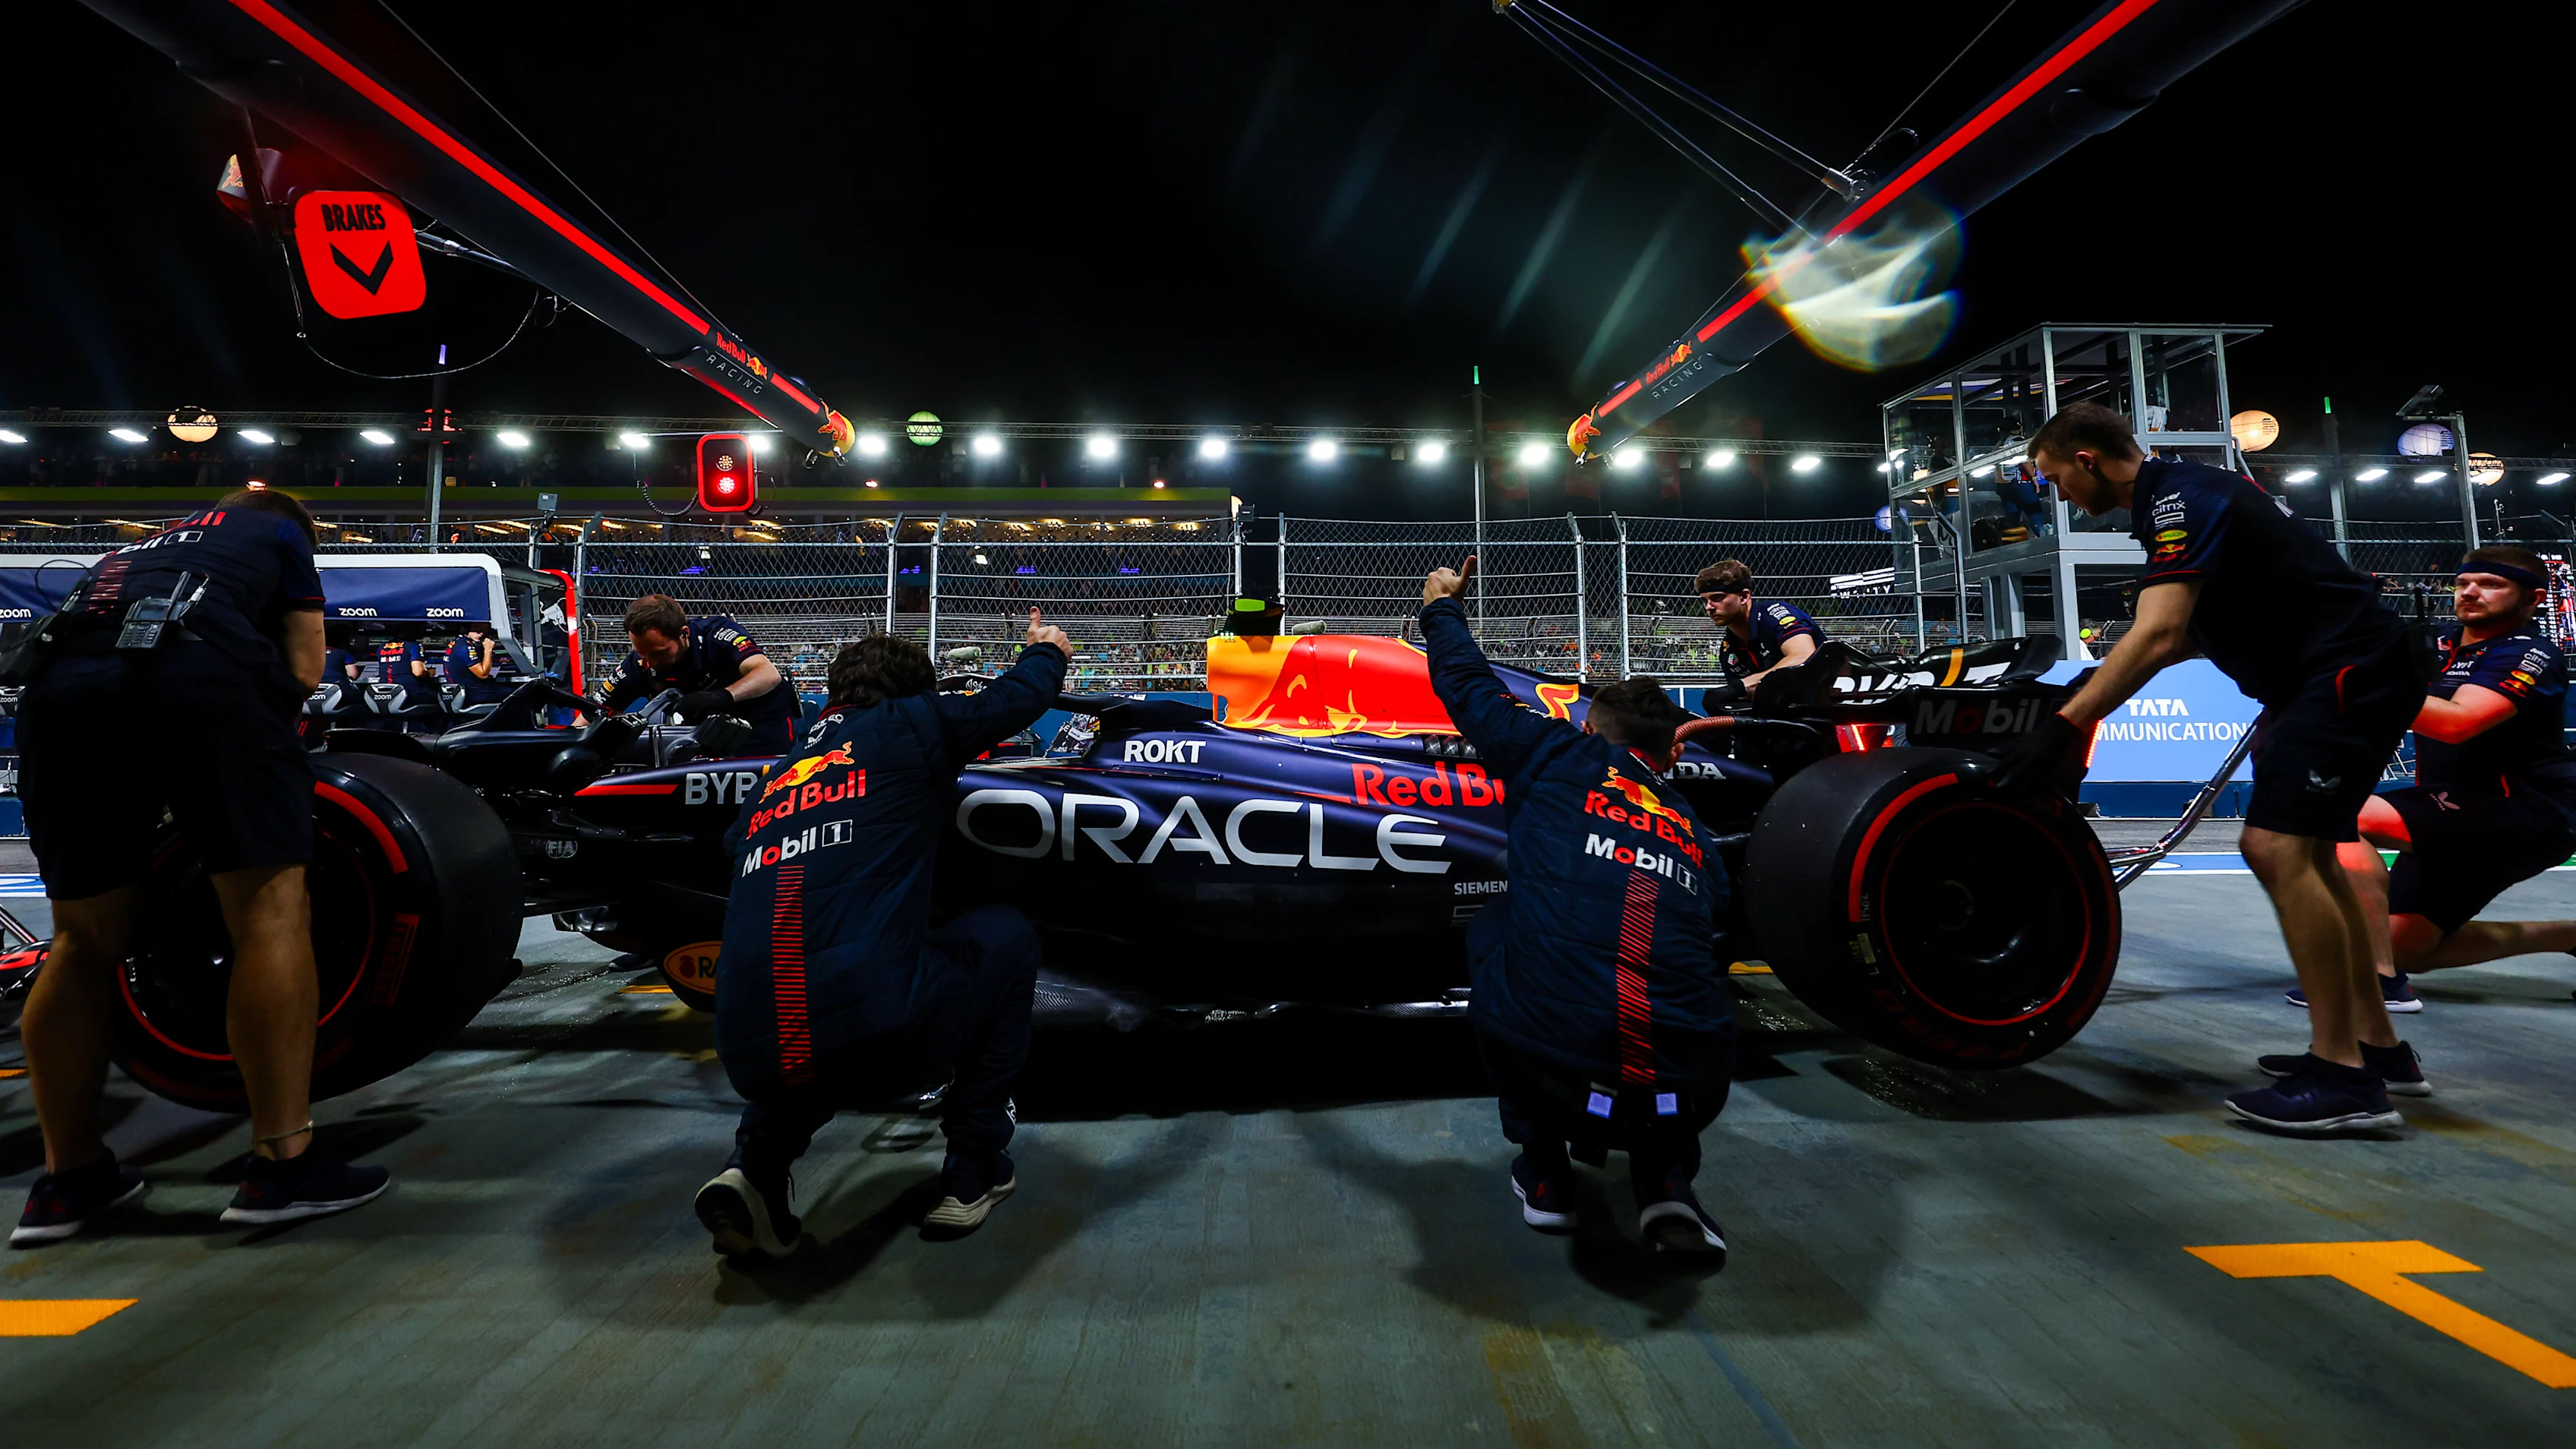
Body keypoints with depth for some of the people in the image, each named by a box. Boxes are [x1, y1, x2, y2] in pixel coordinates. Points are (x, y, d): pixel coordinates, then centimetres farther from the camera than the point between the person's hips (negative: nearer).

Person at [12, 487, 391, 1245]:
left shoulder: (131, 549, 42)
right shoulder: (279, 532, 28)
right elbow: (302, 674, 17)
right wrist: (265, 723, 33)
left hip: (59, 686, 6)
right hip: (200, 675, -5)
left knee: (85, 938, 13)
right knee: (270, 910, -3)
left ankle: (68, 1176, 20)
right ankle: (281, 1164, -6)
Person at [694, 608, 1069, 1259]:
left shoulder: (770, 781, 24)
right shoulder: (905, 724, 9)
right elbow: (1018, 697, 22)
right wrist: (1047, 650, 44)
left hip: (752, 1057, 6)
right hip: (886, 1036, -6)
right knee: (1005, 934, 21)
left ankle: (756, 1167, 14)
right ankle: (974, 1171, 19)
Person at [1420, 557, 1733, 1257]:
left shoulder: (1562, 758, 10)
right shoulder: (1695, 835, 20)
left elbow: (1467, 686, 23)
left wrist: (1441, 606, 44)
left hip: (1548, 1071, -3)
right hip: (1688, 1100, 4)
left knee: (1490, 933, 29)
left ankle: (1543, 1169, 26)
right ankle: (1666, 1179, 17)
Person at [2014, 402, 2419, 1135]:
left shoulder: (2180, 497, -18)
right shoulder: (2182, 492, 14)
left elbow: (2157, 636, -31)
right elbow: (2184, 633, 22)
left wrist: (2064, 726, -35)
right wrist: (2095, 689, 22)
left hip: (2351, 674, -11)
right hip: (2318, 679, 11)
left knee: (2278, 848, -17)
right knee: (2300, 852, 15)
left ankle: (2344, 1075, -12)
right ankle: (2376, 1041, 24)